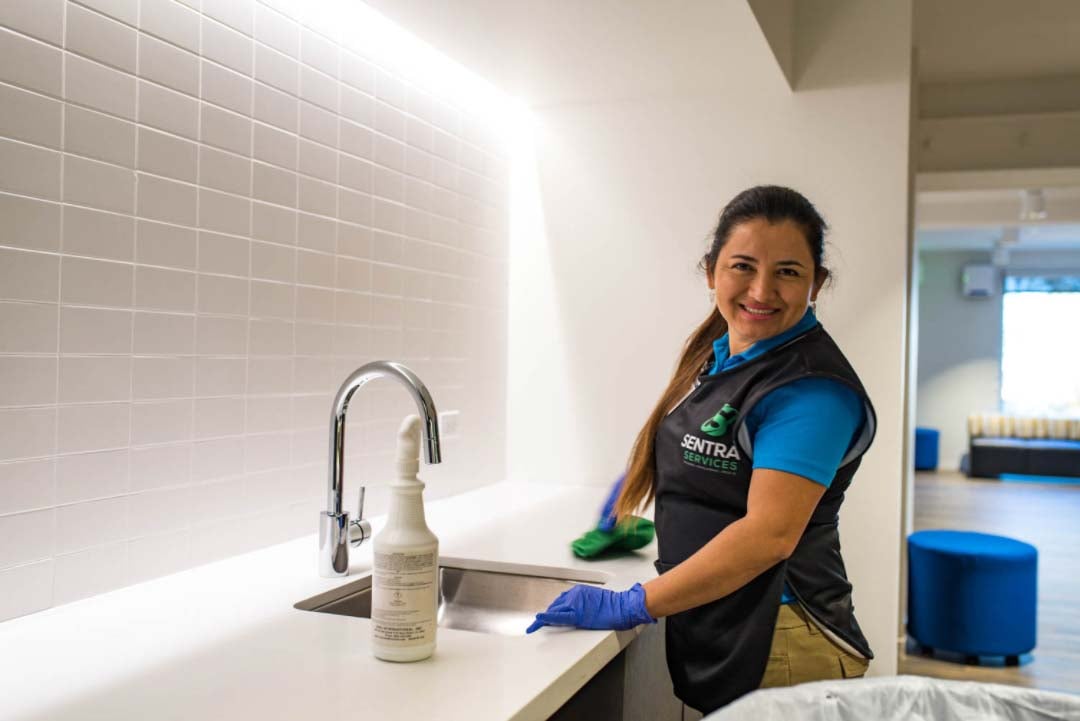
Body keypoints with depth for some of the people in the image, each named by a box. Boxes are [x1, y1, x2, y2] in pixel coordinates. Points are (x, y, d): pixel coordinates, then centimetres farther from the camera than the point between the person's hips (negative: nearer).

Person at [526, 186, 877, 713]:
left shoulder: (813, 388, -21)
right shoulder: (715, 351, 7)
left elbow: (769, 534, -30)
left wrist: (633, 605, -29)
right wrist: (635, 479, 32)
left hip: (778, 649, -8)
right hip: (706, 644, 9)